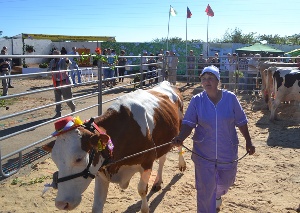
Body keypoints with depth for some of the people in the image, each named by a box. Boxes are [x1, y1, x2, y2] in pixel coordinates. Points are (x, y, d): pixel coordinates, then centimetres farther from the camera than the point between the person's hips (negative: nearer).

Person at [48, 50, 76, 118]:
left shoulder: (63, 61, -9)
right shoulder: (52, 62, 6)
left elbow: (69, 63, -30)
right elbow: (49, 71, 5)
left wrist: (67, 60, -53)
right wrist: (52, 67, -14)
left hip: (64, 81, -5)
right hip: (56, 83, 5)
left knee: (67, 97, 4)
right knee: (57, 99, 6)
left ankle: (73, 108, 32)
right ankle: (58, 113, 13)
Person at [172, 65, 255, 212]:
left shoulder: (230, 98, -8)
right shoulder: (196, 100, -9)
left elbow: (241, 122, 1)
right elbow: (188, 123, -13)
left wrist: (248, 142, 6)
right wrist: (181, 137, -32)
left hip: (228, 151, 2)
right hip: (203, 152, -2)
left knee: (226, 181, 25)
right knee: (205, 189, 3)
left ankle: (217, 195, 60)